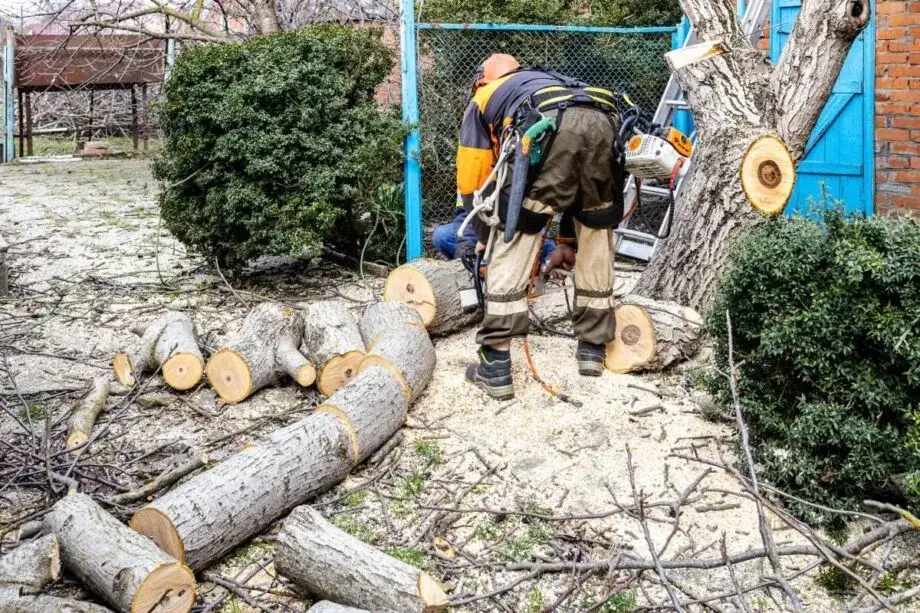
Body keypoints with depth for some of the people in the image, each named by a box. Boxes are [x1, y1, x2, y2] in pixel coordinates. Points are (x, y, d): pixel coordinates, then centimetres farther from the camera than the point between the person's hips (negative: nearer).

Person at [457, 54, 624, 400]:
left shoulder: (482, 100, 34)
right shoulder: (550, 81, 47)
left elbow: (473, 181, 27)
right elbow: (578, 185, 45)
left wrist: (485, 238, 40)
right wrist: (567, 241, 50)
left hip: (550, 128, -5)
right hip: (602, 122, 5)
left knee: (514, 243, 3)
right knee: (597, 236, 22)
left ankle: (496, 368, 1)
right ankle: (592, 348, 29)